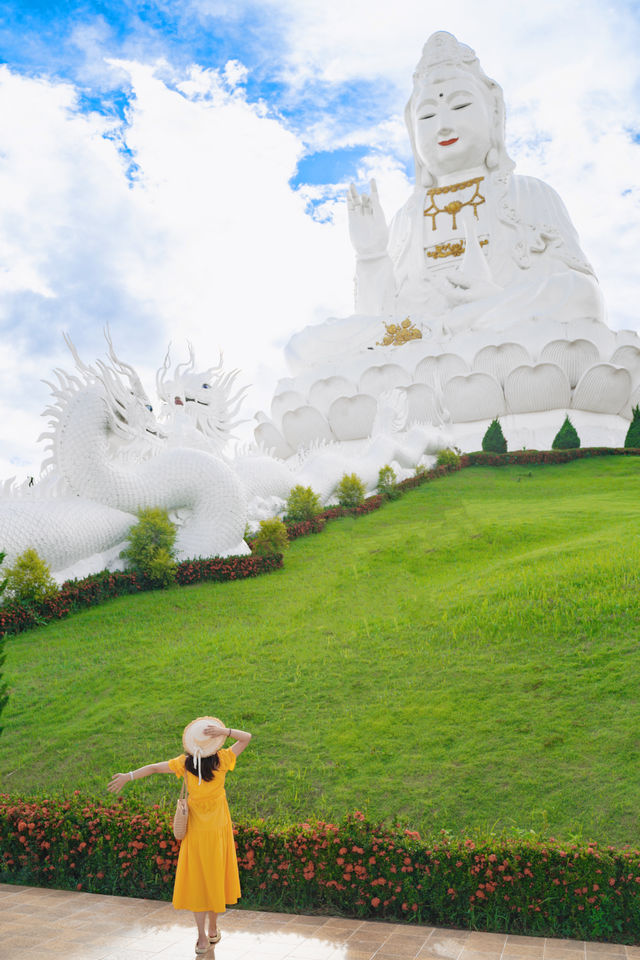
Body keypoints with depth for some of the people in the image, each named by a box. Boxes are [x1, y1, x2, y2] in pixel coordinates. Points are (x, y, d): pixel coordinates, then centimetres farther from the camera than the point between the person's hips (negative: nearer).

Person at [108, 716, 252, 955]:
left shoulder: (185, 763, -15)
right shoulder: (222, 760, -16)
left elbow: (154, 768, -13)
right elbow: (246, 737, -11)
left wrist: (128, 776, -6)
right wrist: (224, 731, -24)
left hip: (196, 830, 0)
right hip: (219, 828, 0)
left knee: (196, 880, 10)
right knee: (216, 878, 15)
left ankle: (202, 937, 11)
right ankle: (213, 930, 28)